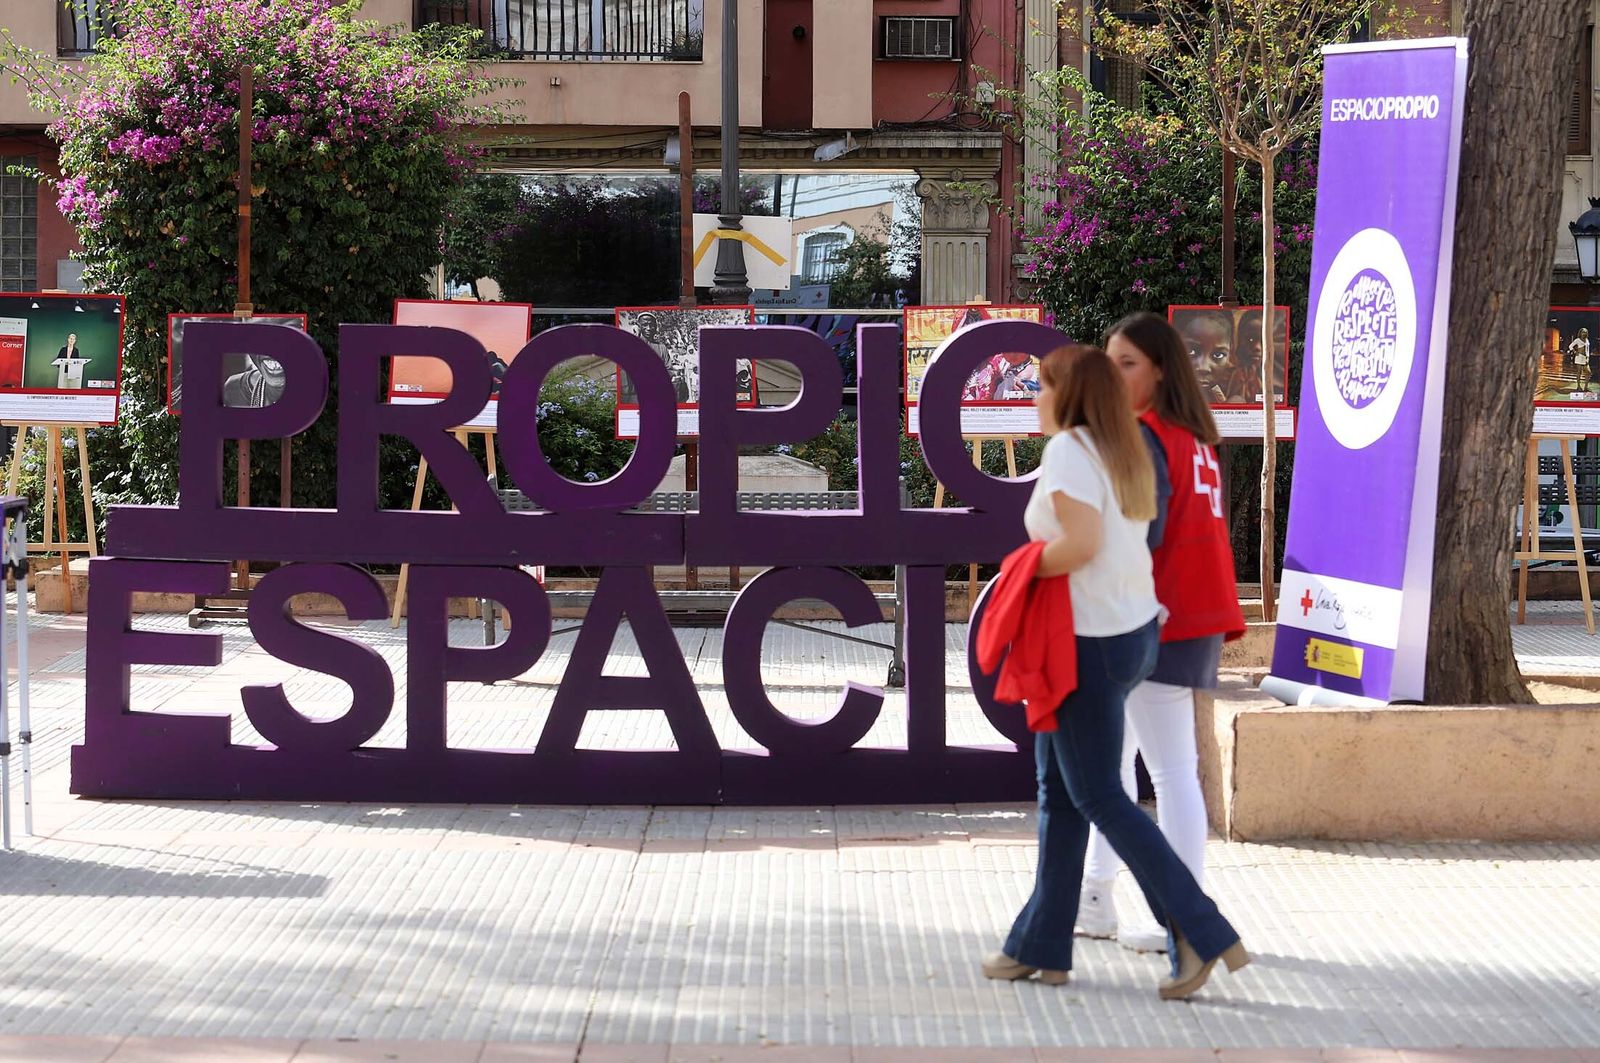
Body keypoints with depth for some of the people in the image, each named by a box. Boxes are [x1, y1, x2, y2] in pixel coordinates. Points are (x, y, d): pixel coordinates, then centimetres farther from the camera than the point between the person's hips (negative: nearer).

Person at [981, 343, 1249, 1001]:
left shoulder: (1068, 450, -16)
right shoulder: (1124, 453, 11)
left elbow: (1080, 543, -27)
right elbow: (1126, 542, 10)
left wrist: (1025, 567, -12)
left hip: (1092, 643, -9)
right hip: (1133, 631, 9)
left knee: (1099, 797, -2)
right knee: (1059, 786, 14)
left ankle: (1204, 934, -5)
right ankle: (1041, 944, 19)